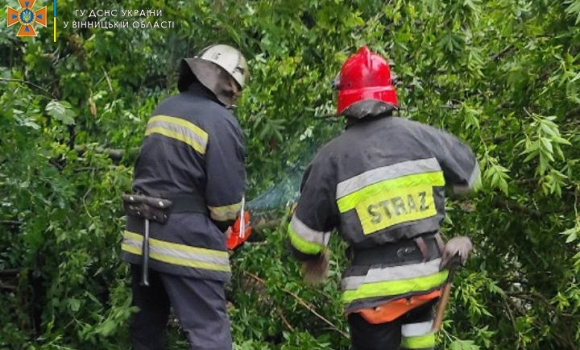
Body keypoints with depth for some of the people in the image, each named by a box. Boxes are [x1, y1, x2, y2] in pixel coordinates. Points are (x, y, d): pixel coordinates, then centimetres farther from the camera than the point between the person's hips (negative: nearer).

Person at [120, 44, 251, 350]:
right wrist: (223, 226, 7)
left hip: (142, 237, 8)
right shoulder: (220, 122, -12)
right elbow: (226, 197, -14)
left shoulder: (163, 110, 11)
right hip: (187, 242, -8)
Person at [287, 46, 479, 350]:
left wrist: (312, 259, 19)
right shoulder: (420, 135, -3)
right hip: (426, 273, 4)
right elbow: (470, 172, 14)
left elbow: (305, 232, -4)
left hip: (374, 286, -4)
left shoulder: (332, 156, -10)